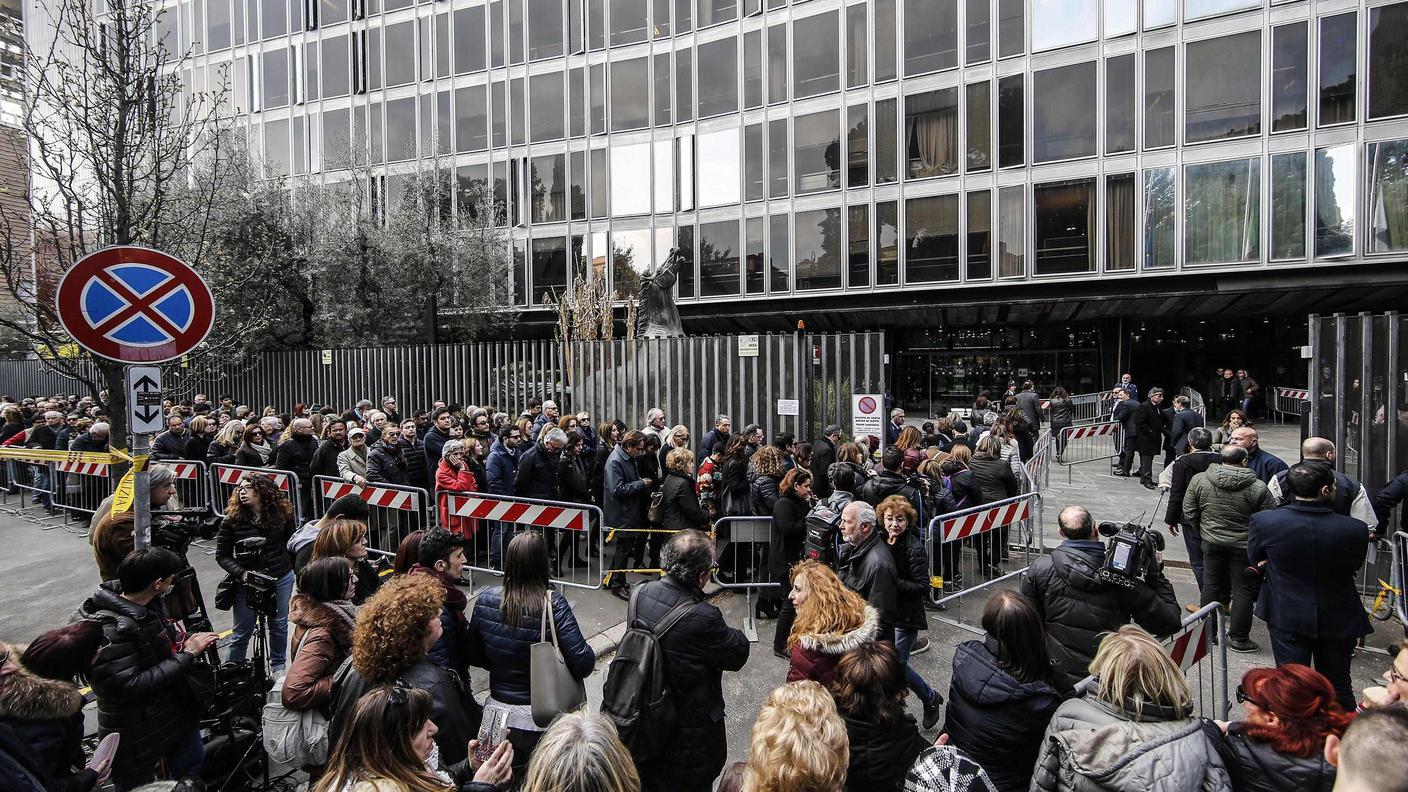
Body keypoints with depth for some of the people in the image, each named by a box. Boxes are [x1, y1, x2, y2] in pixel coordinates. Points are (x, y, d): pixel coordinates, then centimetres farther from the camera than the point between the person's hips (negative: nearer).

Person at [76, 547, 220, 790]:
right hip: (137, 736, -8)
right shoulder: (109, 629, -29)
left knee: (192, 763, 25)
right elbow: (132, 687, -30)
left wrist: (184, 645, -7)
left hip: (175, 711, 8)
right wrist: (186, 655, -25)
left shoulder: (147, 606, -4)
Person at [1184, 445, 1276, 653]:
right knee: (1243, 591, 8)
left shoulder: (1198, 480, -8)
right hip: (1244, 546, -3)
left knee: (1211, 587, 15)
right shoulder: (1258, 488, -14)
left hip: (1212, 543, 3)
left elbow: (1189, 513, -1)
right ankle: (1239, 638, 13)